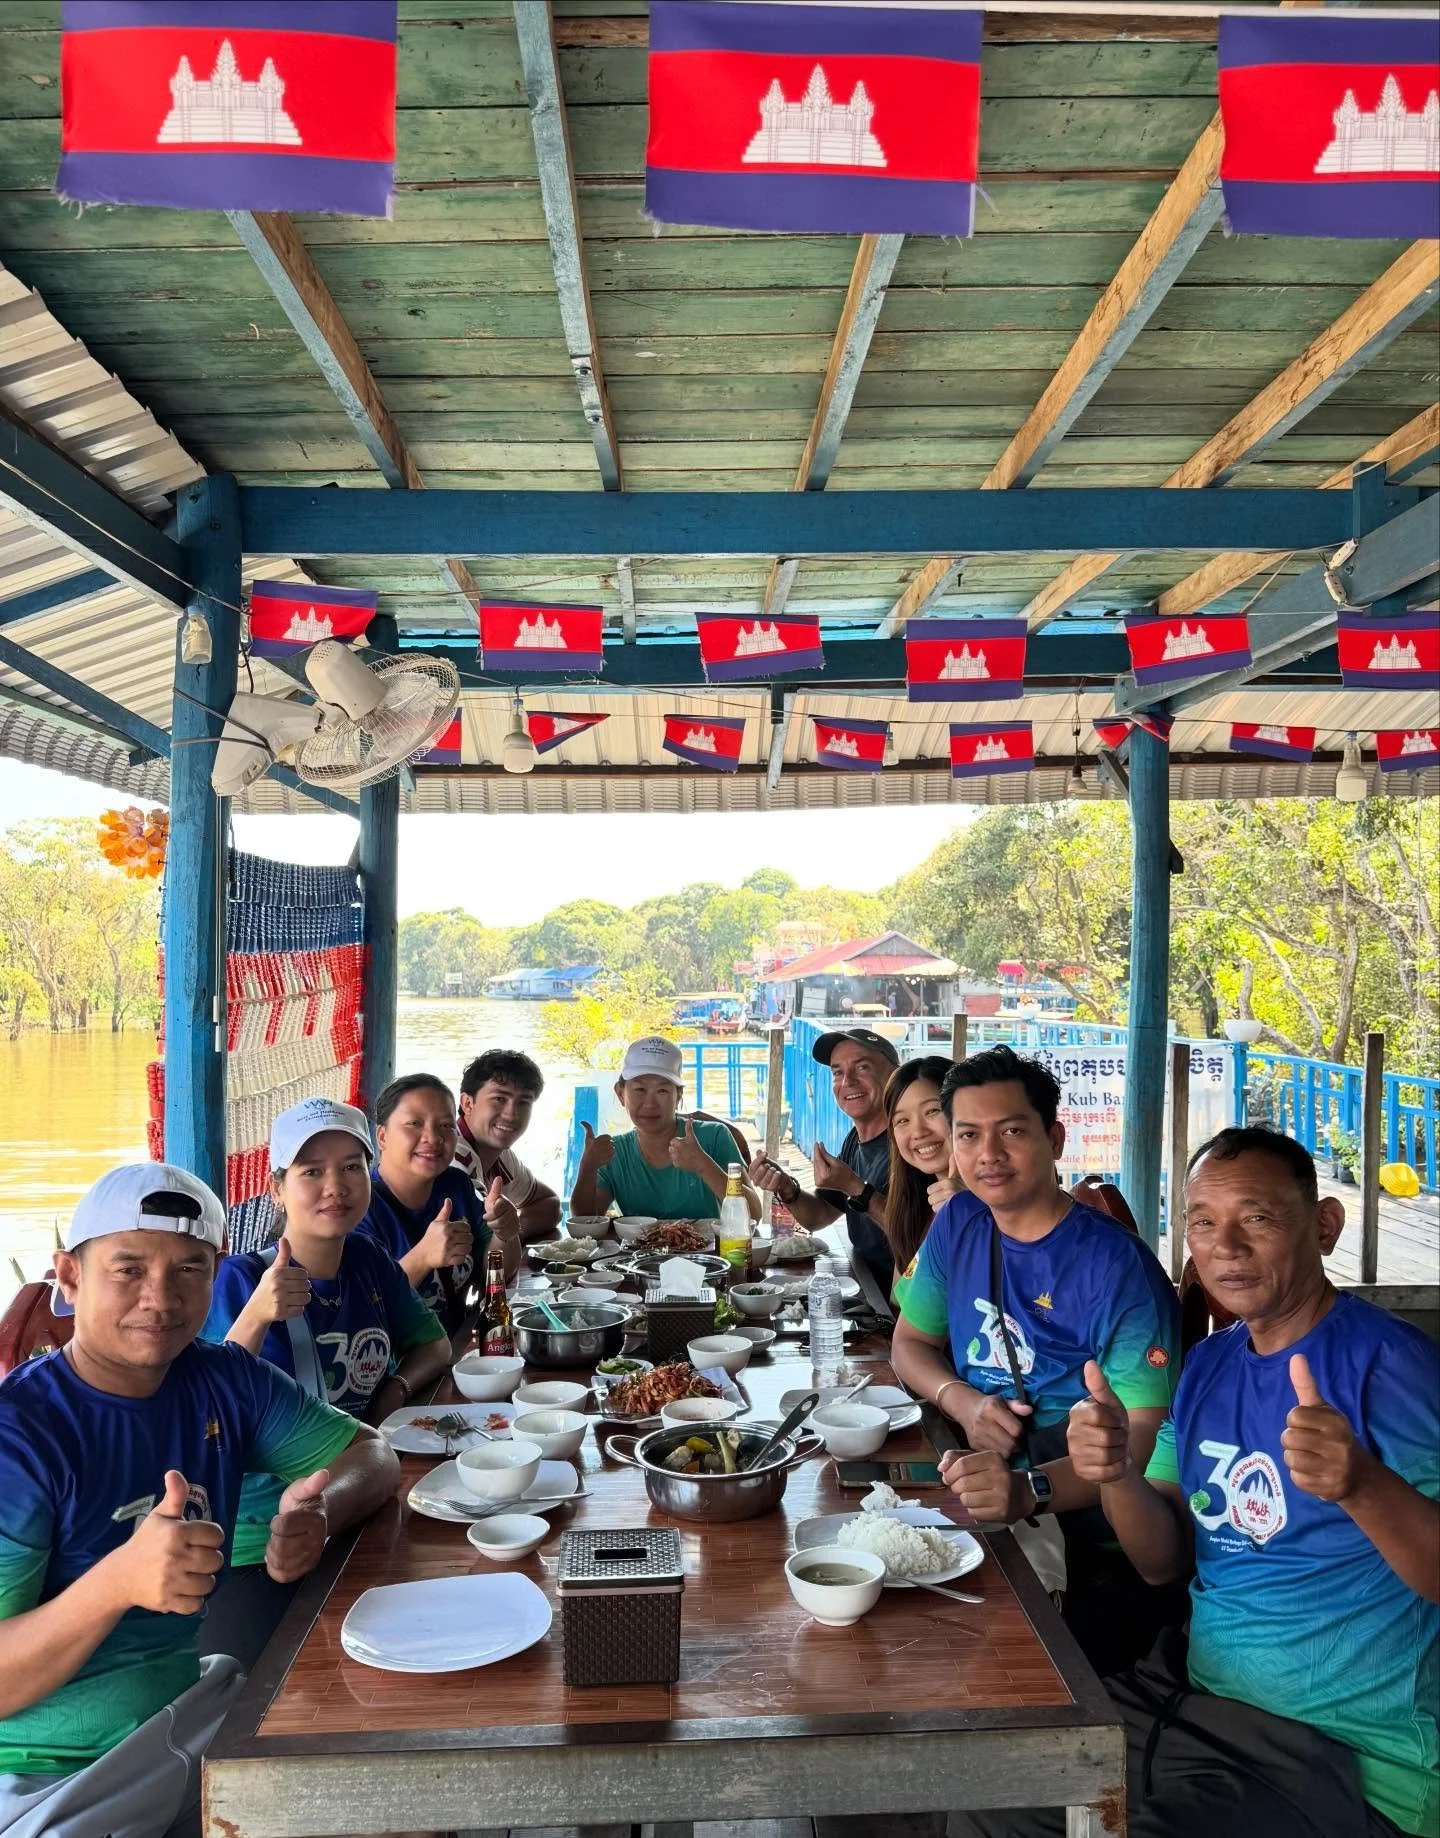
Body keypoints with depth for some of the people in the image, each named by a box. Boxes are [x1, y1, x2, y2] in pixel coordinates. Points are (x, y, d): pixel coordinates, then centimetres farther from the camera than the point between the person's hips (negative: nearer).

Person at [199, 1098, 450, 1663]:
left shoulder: (369, 1261, 1)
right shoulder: (240, 1279, -14)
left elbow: (433, 1343, 15)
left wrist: (397, 1388, -4)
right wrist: (255, 1318, -34)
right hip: (263, 1544, -5)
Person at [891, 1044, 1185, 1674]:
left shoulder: (1118, 1268, -13)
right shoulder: (957, 1225, 6)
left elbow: (1145, 1435, -18)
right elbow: (911, 1342, 16)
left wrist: (1032, 1490, -36)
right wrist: (963, 1403, -7)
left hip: (1094, 1549, -5)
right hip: (977, 1508, 5)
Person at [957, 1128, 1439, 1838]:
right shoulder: (1208, 1365, 6)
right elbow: (1168, 1557, 6)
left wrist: (1363, 1484, -39)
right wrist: (1117, 1475, -15)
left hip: (1345, 1746, -6)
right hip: (1195, 1687, 7)